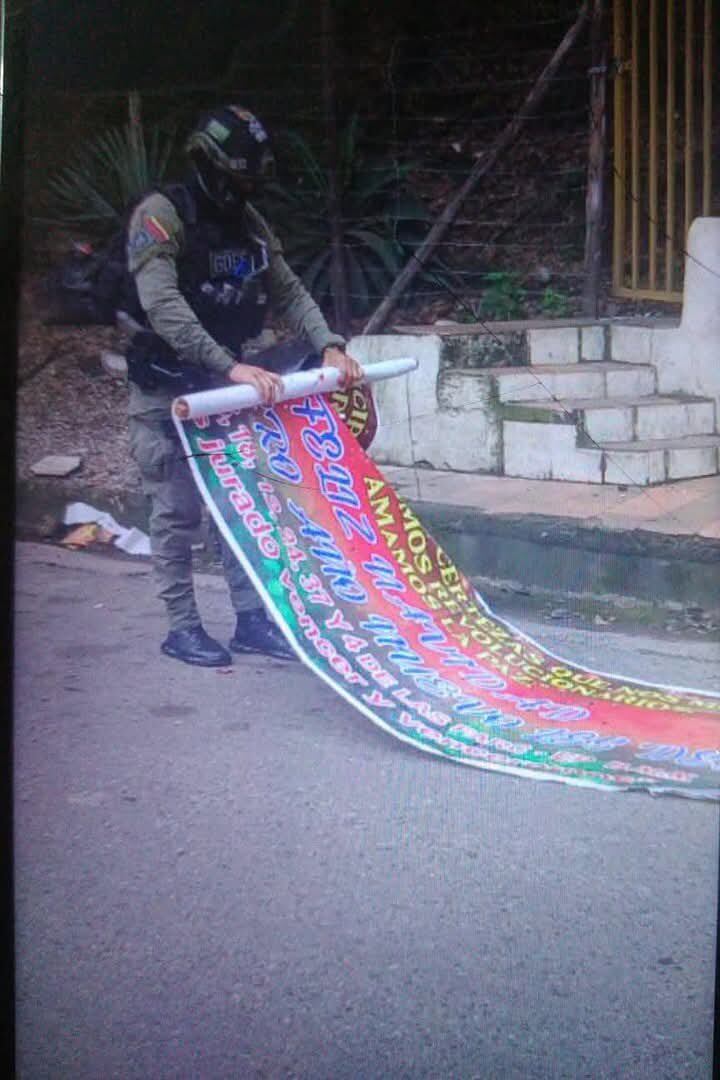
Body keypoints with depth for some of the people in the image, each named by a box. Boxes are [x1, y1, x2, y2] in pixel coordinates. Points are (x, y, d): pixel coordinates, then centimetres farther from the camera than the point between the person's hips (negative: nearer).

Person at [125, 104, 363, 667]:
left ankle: (251, 618, 15)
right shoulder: (160, 214, -18)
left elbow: (287, 290, 6)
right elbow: (163, 307, -30)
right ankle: (183, 628, 9)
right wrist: (231, 366, -38)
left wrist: (329, 345, -11)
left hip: (226, 383, 7)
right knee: (177, 510, -1)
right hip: (168, 389, -6)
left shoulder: (248, 221, 6)